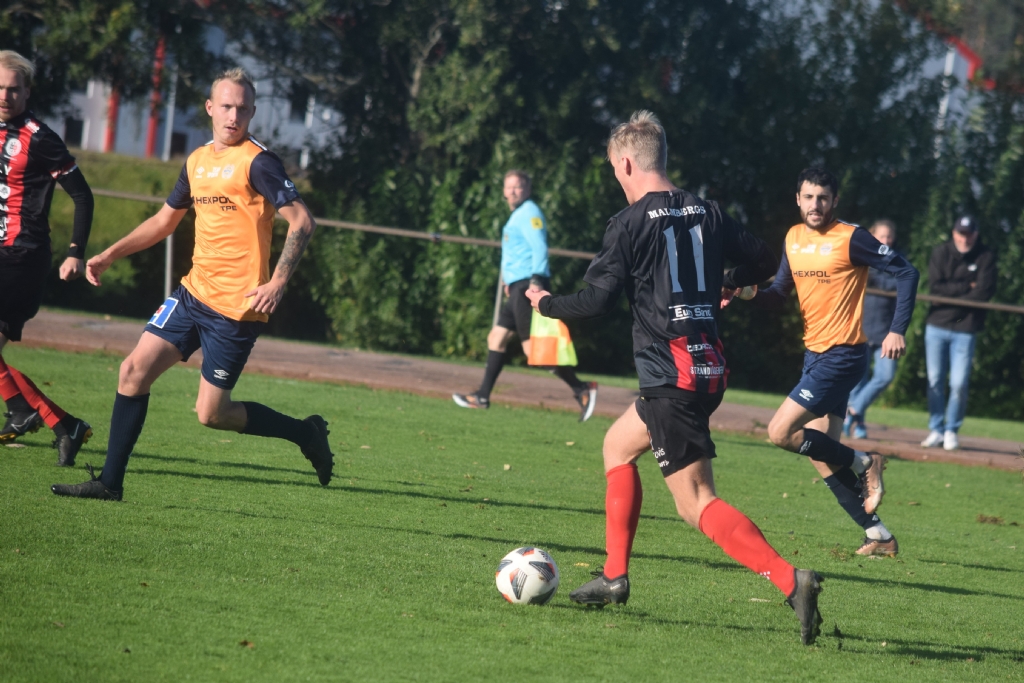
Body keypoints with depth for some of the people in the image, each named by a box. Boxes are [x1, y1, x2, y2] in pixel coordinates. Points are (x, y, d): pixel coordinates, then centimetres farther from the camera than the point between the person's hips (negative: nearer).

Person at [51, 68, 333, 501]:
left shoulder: (258, 163, -11)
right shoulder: (197, 161, 12)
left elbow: (302, 222, -15)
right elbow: (165, 220, 25)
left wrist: (277, 283, -24)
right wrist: (109, 255, 19)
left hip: (237, 307, -7)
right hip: (194, 293, 7)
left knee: (211, 413, -5)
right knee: (134, 371, -2)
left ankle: (305, 433, 15)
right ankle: (110, 482, 6)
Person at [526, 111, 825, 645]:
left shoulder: (631, 222, -10)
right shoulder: (706, 212, 9)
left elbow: (596, 301, -12)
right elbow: (763, 262, 15)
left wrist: (545, 304, 7)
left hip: (671, 375, -8)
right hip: (709, 366, 8)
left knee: (696, 504, -9)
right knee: (617, 446, 25)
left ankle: (789, 581, -25)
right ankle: (614, 577, 26)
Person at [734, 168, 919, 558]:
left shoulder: (851, 238, -12)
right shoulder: (794, 238, 9)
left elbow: (905, 272, -11)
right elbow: (779, 295, 15)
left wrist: (897, 331, -17)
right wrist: (750, 294, -7)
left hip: (842, 355, -8)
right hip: (814, 354, 8)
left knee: (781, 432, -16)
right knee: (821, 455, 8)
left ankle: (863, 464, 1)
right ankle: (879, 537, 14)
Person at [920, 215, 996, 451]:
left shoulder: (985, 257, -1)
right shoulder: (940, 253, 3)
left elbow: (985, 292, -11)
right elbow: (935, 287, -8)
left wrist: (952, 297, -10)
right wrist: (967, 287, -12)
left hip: (965, 328, -2)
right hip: (936, 326, 2)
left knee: (959, 383, -6)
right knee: (935, 380, 2)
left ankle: (951, 430, 8)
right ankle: (936, 429, 12)